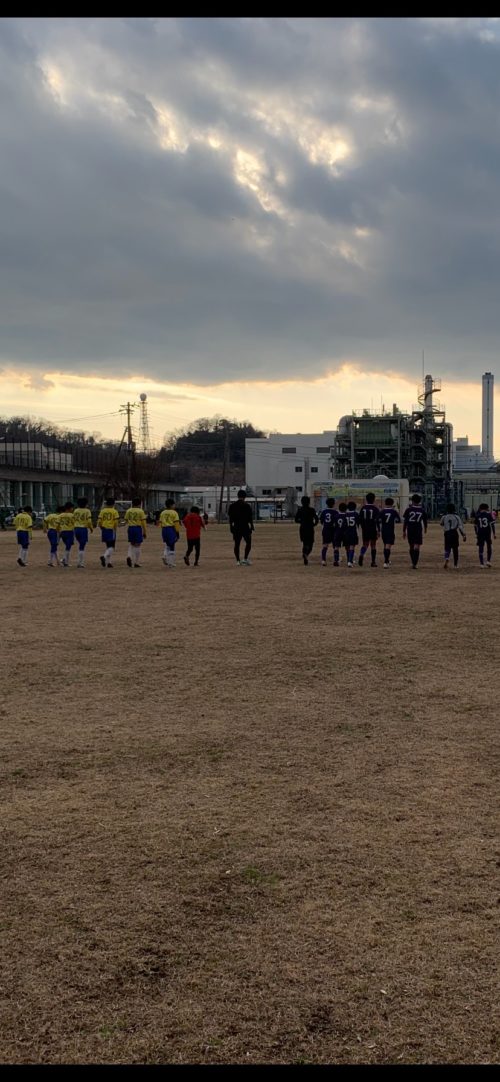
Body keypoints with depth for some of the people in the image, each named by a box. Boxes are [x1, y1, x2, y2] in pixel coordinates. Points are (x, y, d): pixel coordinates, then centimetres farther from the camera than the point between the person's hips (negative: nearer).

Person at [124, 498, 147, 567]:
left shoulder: (128, 511, 7)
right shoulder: (141, 511, -6)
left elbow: (126, 521, 10)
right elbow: (143, 523, -6)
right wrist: (145, 532, 0)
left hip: (130, 528, 4)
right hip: (138, 528, -4)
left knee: (131, 544, 16)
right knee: (137, 546, 4)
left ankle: (129, 556, -11)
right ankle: (136, 563, 6)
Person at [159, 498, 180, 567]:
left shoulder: (162, 513, 11)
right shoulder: (174, 512, -6)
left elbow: (160, 523, 11)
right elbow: (176, 523, -11)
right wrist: (178, 532, -6)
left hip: (164, 530, 5)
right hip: (171, 529, -5)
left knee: (166, 545, 20)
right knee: (172, 547, 2)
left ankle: (165, 556, -7)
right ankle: (171, 563, 3)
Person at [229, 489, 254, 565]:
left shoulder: (232, 506, 4)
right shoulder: (247, 506, -7)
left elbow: (230, 518, 7)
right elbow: (250, 518, -7)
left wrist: (231, 528, 13)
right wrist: (251, 527, 1)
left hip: (236, 528, 4)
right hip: (245, 527, -4)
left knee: (237, 544, 8)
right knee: (248, 543, 9)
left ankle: (238, 560, 8)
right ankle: (245, 558, -1)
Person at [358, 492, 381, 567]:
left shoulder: (363, 508, 3)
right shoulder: (375, 509, -7)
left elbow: (360, 519, 6)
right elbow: (378, 520, -11)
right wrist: (378, 530, -9)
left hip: (365, 530, 2)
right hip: (373, 529, -2)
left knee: (365, 544, 10)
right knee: (373, 545, 8)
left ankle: (361, 555, -22)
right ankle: (373, 562, 10)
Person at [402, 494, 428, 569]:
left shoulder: (408, 510, -3)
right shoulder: (422, 510, 0)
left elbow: (405, 521, -3)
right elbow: (425, 521, 11)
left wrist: (404, 531, 5)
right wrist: (425, 528, 31)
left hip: (410, 530, 1)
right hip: (418, 530, -1)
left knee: (411, 547, 14)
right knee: (416, 547, -4)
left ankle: (413, 563, 22)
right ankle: (414, 564, -15)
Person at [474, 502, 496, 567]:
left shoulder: (477, 515, 4)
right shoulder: (489, 514, -1)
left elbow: (475, 526, 8)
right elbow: (492, 524, -6)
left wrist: (477, 534, 19)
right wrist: (494, 533, -1)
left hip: (480, 533, 1)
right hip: (488, 533, -1)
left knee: (481, 548, 5)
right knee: (489, 547, 17)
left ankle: (481, 563, 3)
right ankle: (488, 561, 6)